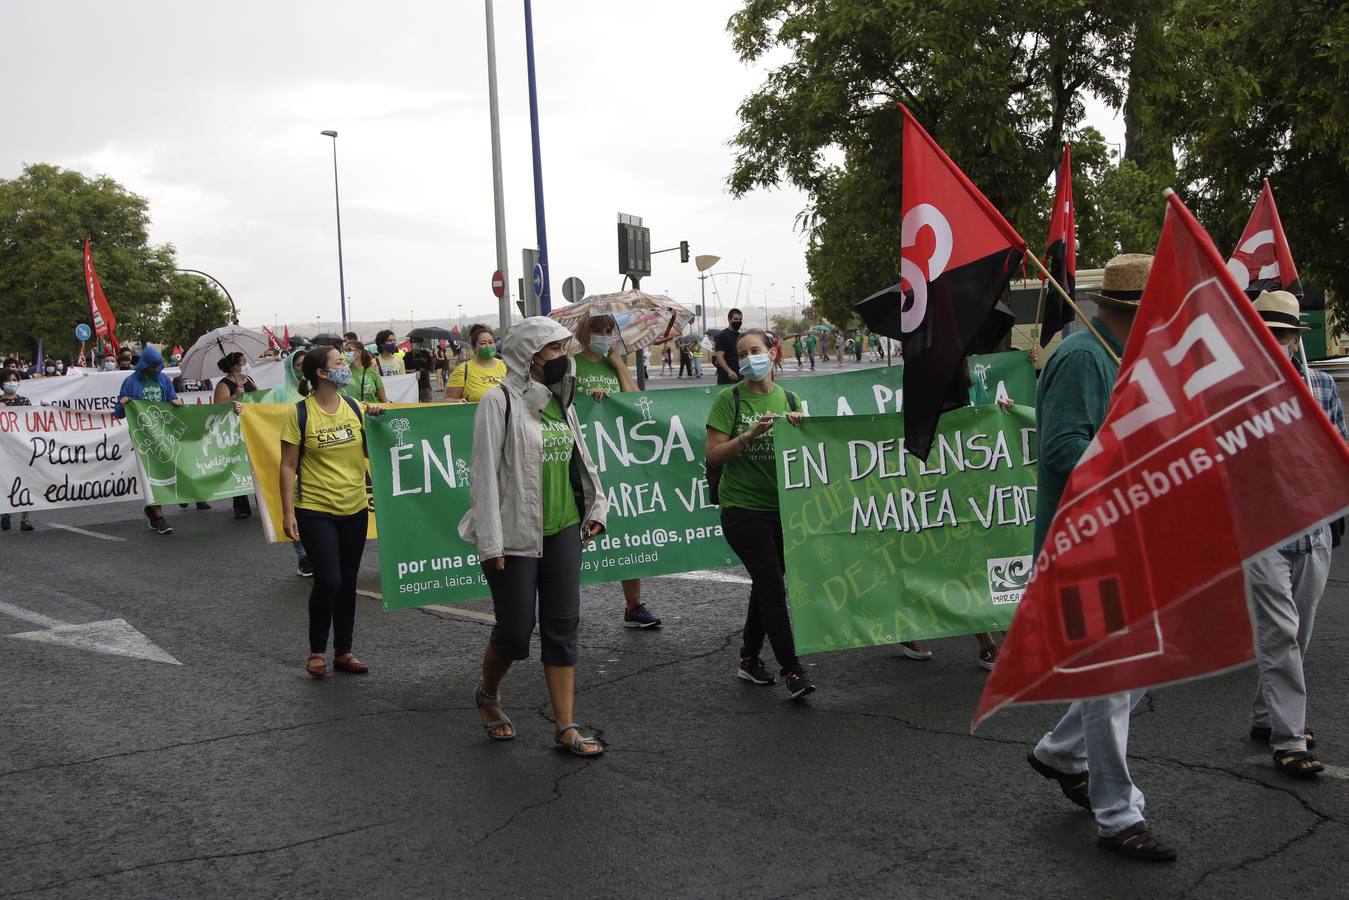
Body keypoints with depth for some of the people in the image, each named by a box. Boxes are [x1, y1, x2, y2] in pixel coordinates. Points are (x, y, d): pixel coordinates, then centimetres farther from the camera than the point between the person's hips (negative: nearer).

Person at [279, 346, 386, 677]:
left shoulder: (354, 407, 5)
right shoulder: (299, 413, -9)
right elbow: (288, 466, -7)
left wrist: (376, 422, -5)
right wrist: (288, 512, -12)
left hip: (354, 509, 5)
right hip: (315, 510, -5)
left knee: (348, 584, 11)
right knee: (328, 581, -10)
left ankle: (343, 652, 23)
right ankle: (317, 652, 10)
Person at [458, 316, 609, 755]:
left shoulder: (561, 402, 11)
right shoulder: (499, 402, -10)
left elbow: (581, 460, 21)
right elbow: (485, 473, -13)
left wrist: (596, 508, 11)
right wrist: (490, 542, -16)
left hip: (563, 530, 6)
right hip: (516, 536, -6)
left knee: (563, 625, 5)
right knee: (515, 629, 1)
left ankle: (565, 726, 9)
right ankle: (487, 696, 31)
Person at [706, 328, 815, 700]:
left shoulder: (787, 398, 9)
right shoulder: (730, 399, -5)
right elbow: (713, 456, -10)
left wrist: (797, 427, -10)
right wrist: (750, 434, -22)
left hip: (780, 506, 5)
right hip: (742, 507, -5)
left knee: (765, 584, 14)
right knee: (772, 585, -11)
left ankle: (749, 659, 29)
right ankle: (792, 669, -6)